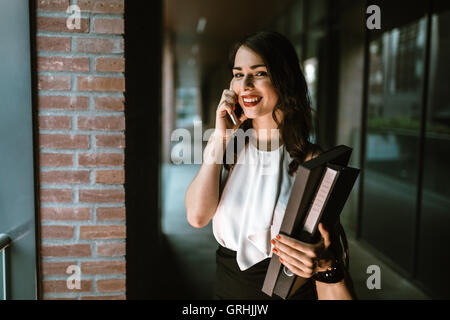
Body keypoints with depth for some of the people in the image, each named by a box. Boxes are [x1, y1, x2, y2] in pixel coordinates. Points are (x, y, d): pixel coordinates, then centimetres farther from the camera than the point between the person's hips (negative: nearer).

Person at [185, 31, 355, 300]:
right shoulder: (231, 148, -3)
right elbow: (197, 216, -16)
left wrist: (325, 266, -38)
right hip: (226, 289, 4)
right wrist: (221, 136, -16)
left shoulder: (309, 160, -16)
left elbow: (331, 244, -16)